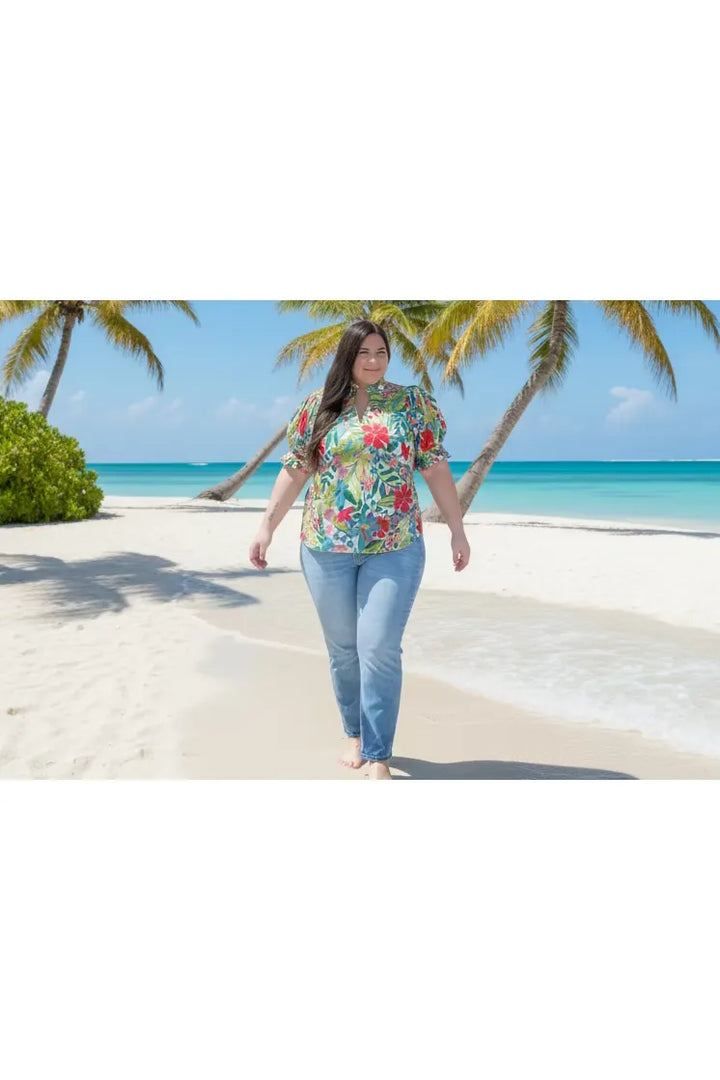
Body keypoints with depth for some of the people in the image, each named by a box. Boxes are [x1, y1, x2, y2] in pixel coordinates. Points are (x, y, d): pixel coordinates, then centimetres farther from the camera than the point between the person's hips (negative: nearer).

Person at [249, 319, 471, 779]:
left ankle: (378, 757, 1)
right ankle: (355, 733, 30)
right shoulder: (318, 404, 7)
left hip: (395, 547, -2)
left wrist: (458, 530, 1)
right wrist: (267, 526, 2)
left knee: (380, 649, -8)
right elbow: (295, 469, 7)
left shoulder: (413, 402, 4)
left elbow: (437, 468, 3)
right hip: (327, 546, 2)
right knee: (342, 648, 10)